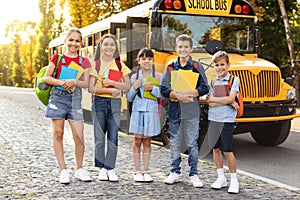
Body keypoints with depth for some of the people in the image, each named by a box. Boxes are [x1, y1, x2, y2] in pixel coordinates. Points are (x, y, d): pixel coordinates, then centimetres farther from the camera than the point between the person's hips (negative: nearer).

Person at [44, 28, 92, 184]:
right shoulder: (57, 58, 7)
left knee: (79, 136, -5)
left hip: (75, 98, 1)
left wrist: (74, 82, -17)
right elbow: (46, 77, 2)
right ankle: (63, 170, 8)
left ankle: (79, 169, 11)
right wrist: (61, 82, -14)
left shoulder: (84, 62, 10)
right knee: (58, 134, 0)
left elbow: (86, 83, 3)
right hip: (58, 96, -1)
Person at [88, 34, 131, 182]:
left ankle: (110, 168, 6)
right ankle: (102, 169, 8)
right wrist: (110, 90, -12)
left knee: (113, 137, -2)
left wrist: (112, 82, -11)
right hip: (99, 102, -1)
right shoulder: (95, 65, 3)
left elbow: (127, 86, 3)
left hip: (115, 103, 2)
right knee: (100, 137, -1)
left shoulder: (120, 65, 10)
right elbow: (91, 88, -5)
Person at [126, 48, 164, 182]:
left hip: (151, 112, 0)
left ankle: (145, 171, 13)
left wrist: (153, 88, -15)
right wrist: (135, 87, -10)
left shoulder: (158, 77, 6)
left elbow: (163, 95, -1)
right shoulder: (134, 77, 6)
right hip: (138, 111, 0)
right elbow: (129, 98, 6)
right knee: (137, 141, 1)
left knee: (147, 141, 6)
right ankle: (137, 171, 8)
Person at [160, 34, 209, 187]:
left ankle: (193, 174, 11)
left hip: (191, 111, -2)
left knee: (192, 143, 3)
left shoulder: (196, 66, 1)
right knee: (174, 143, 10)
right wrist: (178, 95, -15)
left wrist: (190, 94, -17)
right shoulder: (171, 67, 7)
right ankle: (175, 172, 21)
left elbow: (204, 88, -4)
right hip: (174, 110, 2)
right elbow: (164, 89, 0)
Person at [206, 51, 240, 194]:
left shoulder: (234, 80, -3)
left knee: (227, 151, -4)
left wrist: (214, 98, -7)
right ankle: (221, 178, 23)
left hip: (226, 120, -5)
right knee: (216, 148, 10)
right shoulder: (213, 81, 7)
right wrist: (227, 101, -13)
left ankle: (234, 180, 9)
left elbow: (230, 98, -16)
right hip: (213, 119, 5)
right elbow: (210, 103, -4)